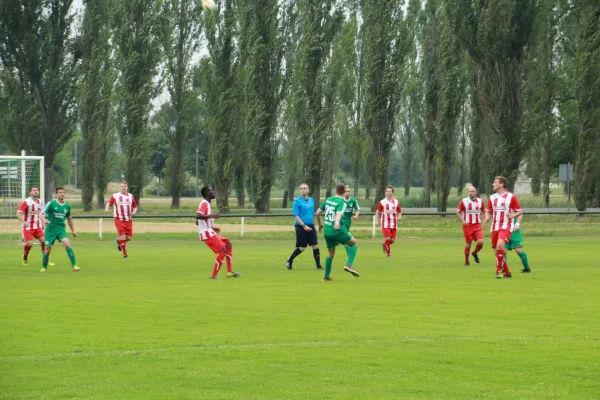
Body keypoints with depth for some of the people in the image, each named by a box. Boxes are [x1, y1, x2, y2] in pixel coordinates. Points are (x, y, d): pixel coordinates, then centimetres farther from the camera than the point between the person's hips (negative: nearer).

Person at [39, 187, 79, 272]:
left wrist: (73, 230, 24)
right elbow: (41, 214, -10)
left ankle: (74, 265, -18)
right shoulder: (51, 204, -7)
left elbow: (69, 219, 22)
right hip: (50, 229, -2)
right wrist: (44, 220, -32)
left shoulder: (67, 206, 6)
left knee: (67, 244, -20)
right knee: (48, 249, 1)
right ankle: (44, 267, 25)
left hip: (61, 229, 2)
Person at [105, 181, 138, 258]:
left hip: (128, 220, 3)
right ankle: (125, 254, 0)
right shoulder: (115, 196, 0)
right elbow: (109, 204, 9)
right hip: (119, 220, -3)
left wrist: (134, 212, -9)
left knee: (129, 237, 2)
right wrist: (107, 209, -13)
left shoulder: (131, 196, 7)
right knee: (122, 236, -14)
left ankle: (119, 241, 35)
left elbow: (135, 207, 13)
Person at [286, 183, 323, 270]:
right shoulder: (297, 202, -8)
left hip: (310, 226, 5)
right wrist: (304, 226, -20)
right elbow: (296, 216, -13)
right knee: (302, 247, -2)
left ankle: (318, 265, 2)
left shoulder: (311, 200, 11)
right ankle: (289, 261, 20)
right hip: (300, 226, -5)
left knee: (315, 245, -3)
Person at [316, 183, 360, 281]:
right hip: (337, 231, -6)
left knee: (331, 253, 22)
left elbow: (317, 213, 14)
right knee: (355, 243, 12)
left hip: (326, 231, 6)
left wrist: (320, 224, 30)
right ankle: (349, 265, -5)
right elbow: (338, 214, -31)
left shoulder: (328, 200, 8)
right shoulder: (341, 202, -11)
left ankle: (326, 276, 21)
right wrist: (337, 223, -49)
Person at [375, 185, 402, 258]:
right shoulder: (382, 202, -1)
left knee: (392, 240, -1)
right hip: (385, 223, -3)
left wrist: (399, 217, -8)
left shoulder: (396, 202, 6)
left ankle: (384, 244, 31)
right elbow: (377, 212, 2)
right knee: (387, 238, -13)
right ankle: (388, 254, 3)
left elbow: (399, 212, 14)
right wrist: (376, 221, -11)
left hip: (393, 224, 3)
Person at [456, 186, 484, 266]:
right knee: (468, 244, 0)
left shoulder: (480, 201, 4)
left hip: (477, 225, 2)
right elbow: (458, 212, 1)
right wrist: (462, 220, -14)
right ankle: (466, 261, 18)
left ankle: (475, 253, 18)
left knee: (480, 242, -14)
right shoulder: (464, 201, -5)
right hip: (467, 225, -2)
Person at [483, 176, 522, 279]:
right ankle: (507, 272, 22)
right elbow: (488, 212, 13)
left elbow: (519, 211, 0)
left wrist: (512, 215, -21)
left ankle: (499, 270, -19)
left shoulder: (511, 197, -4)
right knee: (497, 250, 6)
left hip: (506, 226, -6)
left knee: (500, 245, -28)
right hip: (495, 227, 6)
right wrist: (485, 221, -7)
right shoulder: (492, 198, 11)